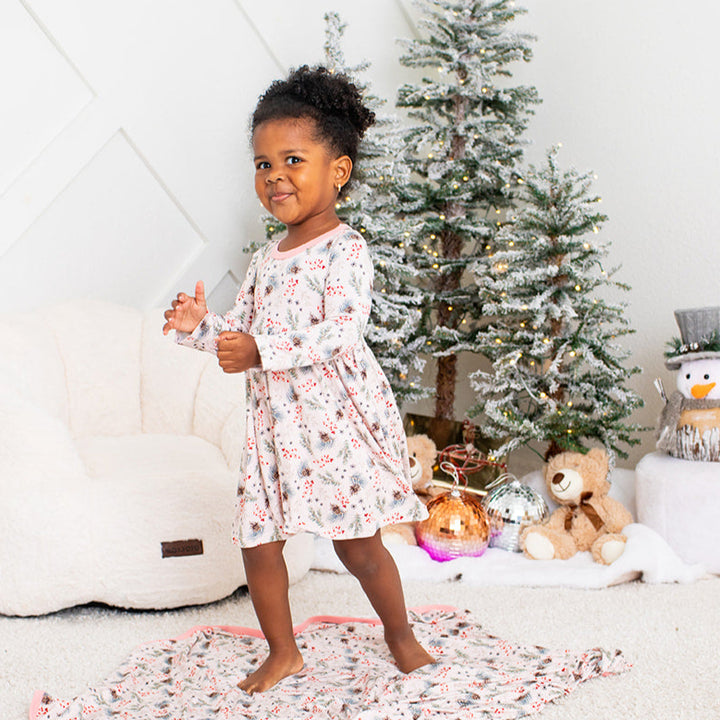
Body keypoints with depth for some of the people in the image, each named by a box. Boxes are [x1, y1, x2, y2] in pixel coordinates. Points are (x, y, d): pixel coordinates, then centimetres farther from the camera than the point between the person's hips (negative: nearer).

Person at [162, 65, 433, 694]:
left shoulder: (345, 250, -11)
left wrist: (261, 351, -33)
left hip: (338, 419, -7)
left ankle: (400, 632, 28)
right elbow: (242, 332, 16)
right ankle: (283, 652, 26)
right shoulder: (266, 260, 13)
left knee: (358, 545, 3)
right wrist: (200, 325, -4)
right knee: (258, 541, 7)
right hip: (274, 423, 7)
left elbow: (340, 329, -24)